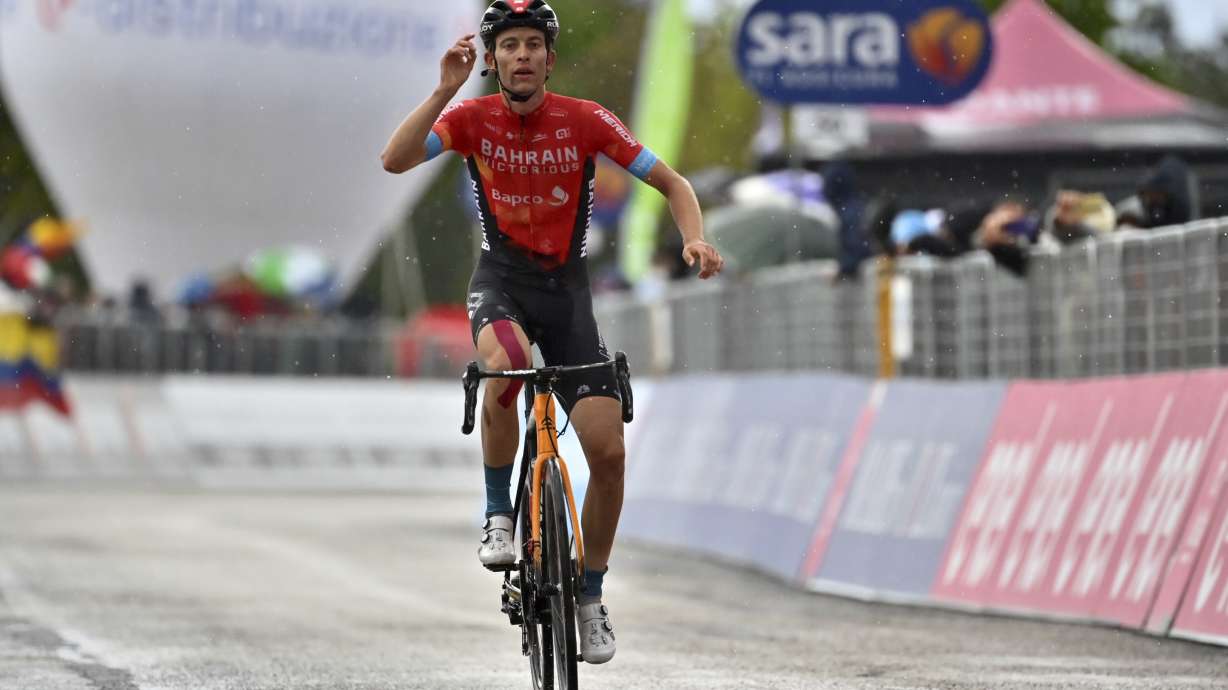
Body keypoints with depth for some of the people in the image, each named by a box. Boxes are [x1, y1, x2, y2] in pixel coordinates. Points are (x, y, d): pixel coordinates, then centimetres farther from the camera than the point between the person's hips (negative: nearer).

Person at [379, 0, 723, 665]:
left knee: (609, 452, -9)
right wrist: (444, 88, -31)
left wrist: (694, 239, -24)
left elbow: (673, 183, -5)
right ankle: (498, 515, -16)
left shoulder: (585, 120, -10)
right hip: (500, 278, -1)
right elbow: (394, 160, -24)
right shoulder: (473, 118, -9)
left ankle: (589, 596, 12)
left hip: (566, 287, 1)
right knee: (505, 362, -38)